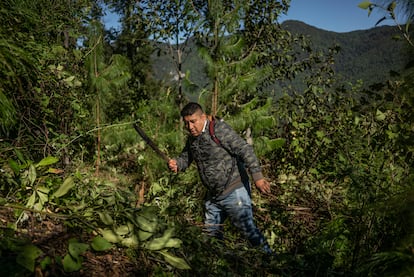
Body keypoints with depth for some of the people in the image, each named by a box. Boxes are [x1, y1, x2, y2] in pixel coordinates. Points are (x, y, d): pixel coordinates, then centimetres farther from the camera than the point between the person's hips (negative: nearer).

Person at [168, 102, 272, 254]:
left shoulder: (219, 129, -18)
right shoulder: (192, 138, 8)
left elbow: (245, 150, -23)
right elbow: (185, 157, 18)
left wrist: (257, 176, -30)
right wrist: (176, 163, -7)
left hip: (234, 191, -8)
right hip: (213, 195, 8)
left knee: (248, 229, -4)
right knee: (211, 232, 18)